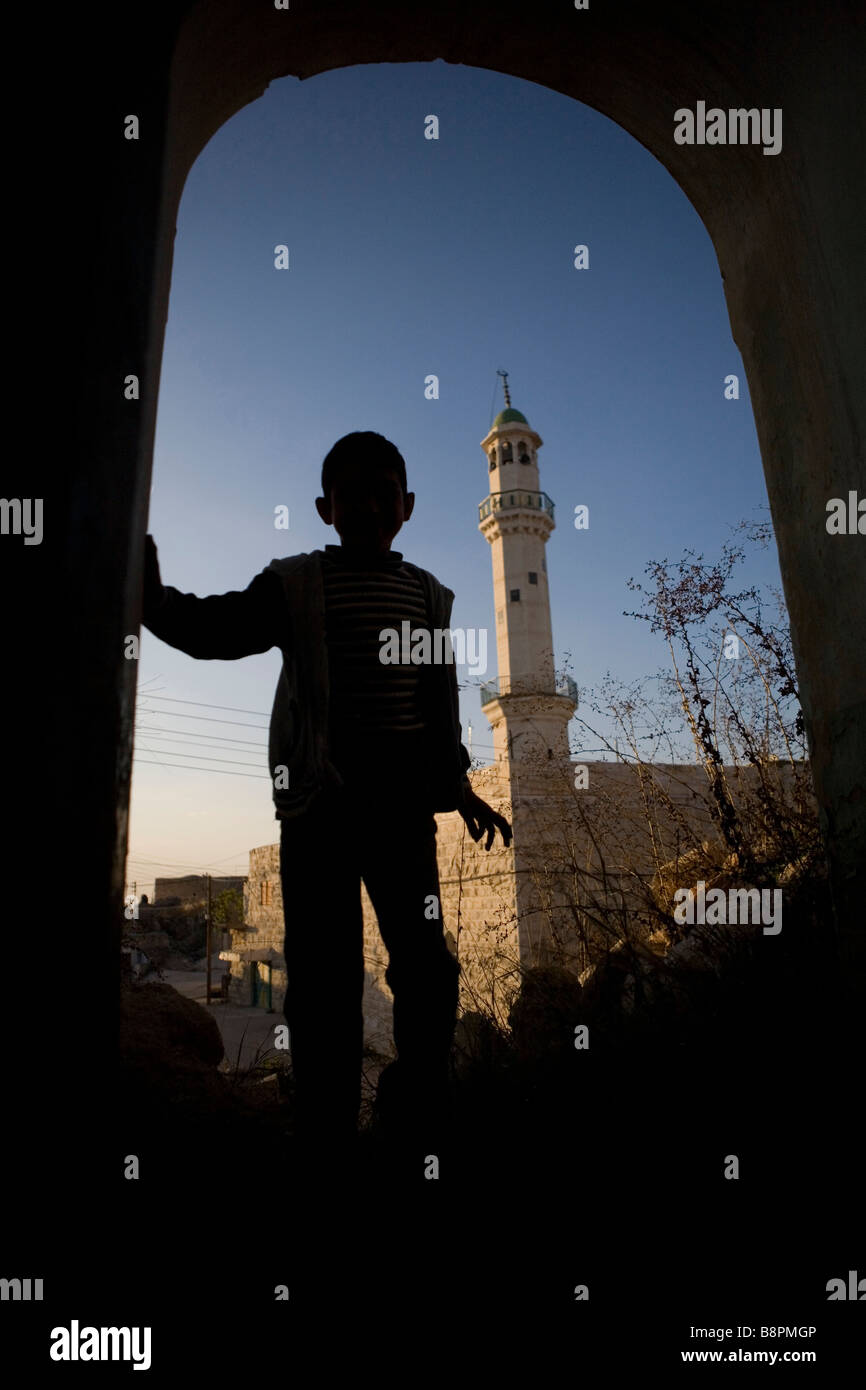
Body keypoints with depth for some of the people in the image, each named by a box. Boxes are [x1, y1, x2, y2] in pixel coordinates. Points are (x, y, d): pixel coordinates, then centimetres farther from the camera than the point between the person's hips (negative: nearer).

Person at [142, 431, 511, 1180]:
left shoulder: (427, 594, 13)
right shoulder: (295, 583, 6)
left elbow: (440, 700, 16)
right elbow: (214, 630, -2)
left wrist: (457, 783, 15)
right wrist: (152, 595, -19)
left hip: (401, 802, 3)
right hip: (317, 797, -2)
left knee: (426, 962, 4)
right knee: (324, 975, 1)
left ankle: (422, 1120, 23)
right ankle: (327, 1138, 15)